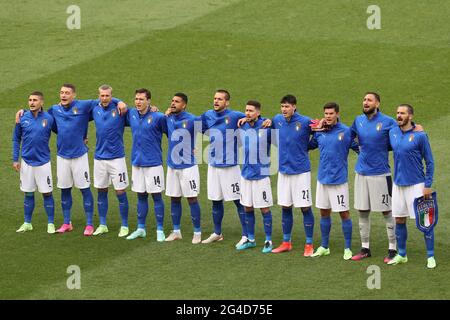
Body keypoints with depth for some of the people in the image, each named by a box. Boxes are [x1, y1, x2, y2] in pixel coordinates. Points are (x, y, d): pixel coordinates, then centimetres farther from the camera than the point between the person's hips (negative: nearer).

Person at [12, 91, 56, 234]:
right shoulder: (23, 118, -2)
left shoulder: (49, 119, -6)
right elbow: (16, 139, 6)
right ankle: (27, 223, 19)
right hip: (26, 162, 2)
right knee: (28, 194, 10)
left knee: (47, 193, 1)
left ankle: (51, 224, 10)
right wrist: (15, 159, 3)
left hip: (43, 162, -2)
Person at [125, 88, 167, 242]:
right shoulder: (131, 114, 5)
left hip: (153, 163, -5)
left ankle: (160, 230, 5)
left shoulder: (158, 117, -11)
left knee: (156, 196, 0)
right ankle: (140, 229, 20)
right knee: (141, 196, 12)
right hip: (137, 162, 5)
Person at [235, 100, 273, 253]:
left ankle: (268, 241, 8)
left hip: (261, 174, -5)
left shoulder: (266, 128, -10)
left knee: (265, 208, 0)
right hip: (246, 173, 5)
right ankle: (250, 239, 22)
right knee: (248, 208, 10)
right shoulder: (241, 128, 4)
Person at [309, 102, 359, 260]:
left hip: (339, 179, -5)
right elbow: (308, 146, 19)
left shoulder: (346, 131, -8)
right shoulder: (319, 133, 5)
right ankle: (324, 247, 24)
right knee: (324, 212, 13)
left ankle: (348, 248, 9)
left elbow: (360, 148, -5)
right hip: (322, 178, 5)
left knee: (344, 213, -1)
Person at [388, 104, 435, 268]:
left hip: (416, 184, -5)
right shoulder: (392, 133, 5)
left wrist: (428, 185, -10)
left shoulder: (420, 136, -10)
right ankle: (401, 255, 22)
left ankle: (431, 257, 3)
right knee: (399, 221, 10)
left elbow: (429, 162, -6)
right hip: (398, 184, 5)